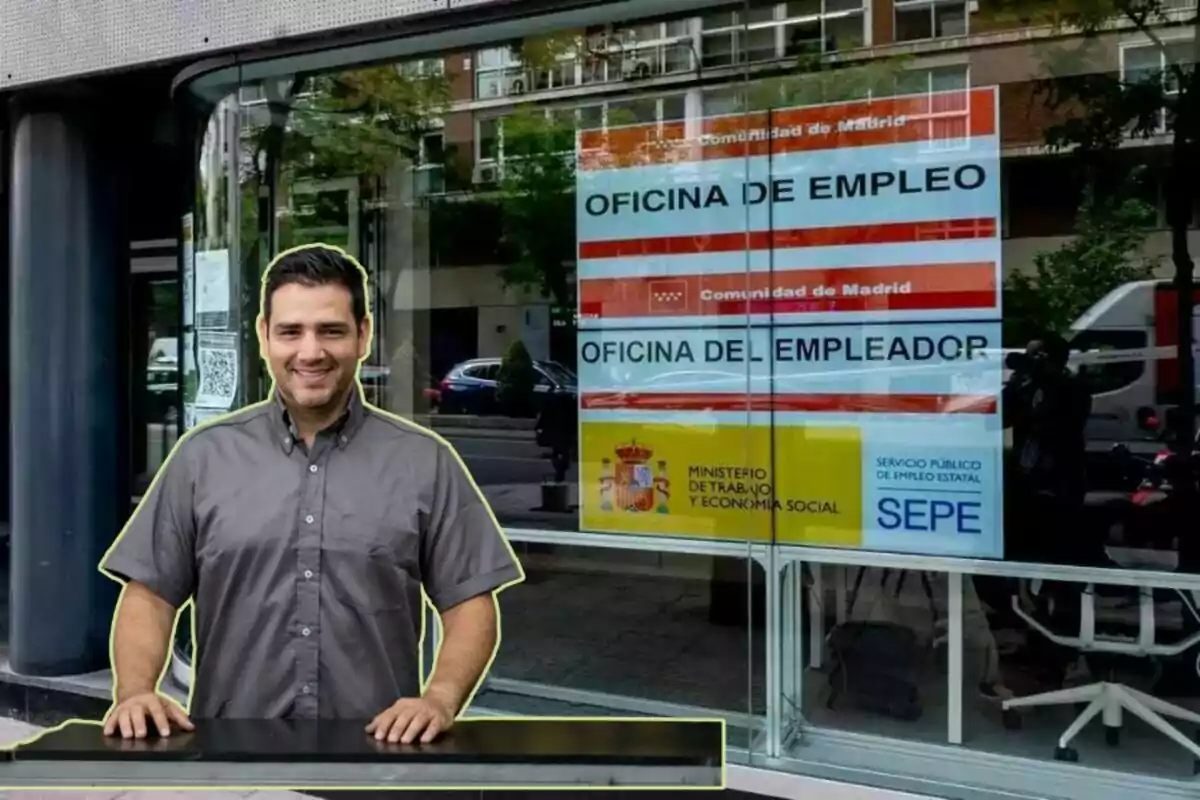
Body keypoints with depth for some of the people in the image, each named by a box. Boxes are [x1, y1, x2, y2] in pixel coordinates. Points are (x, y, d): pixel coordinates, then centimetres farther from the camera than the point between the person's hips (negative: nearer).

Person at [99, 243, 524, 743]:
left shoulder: (425, 463, 2)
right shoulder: (202, 458, 7)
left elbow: (470, 604, 1)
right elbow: (149, 594, 8)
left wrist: (440, 699, -13)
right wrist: (135, 692, -7)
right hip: (230, 750, 1)